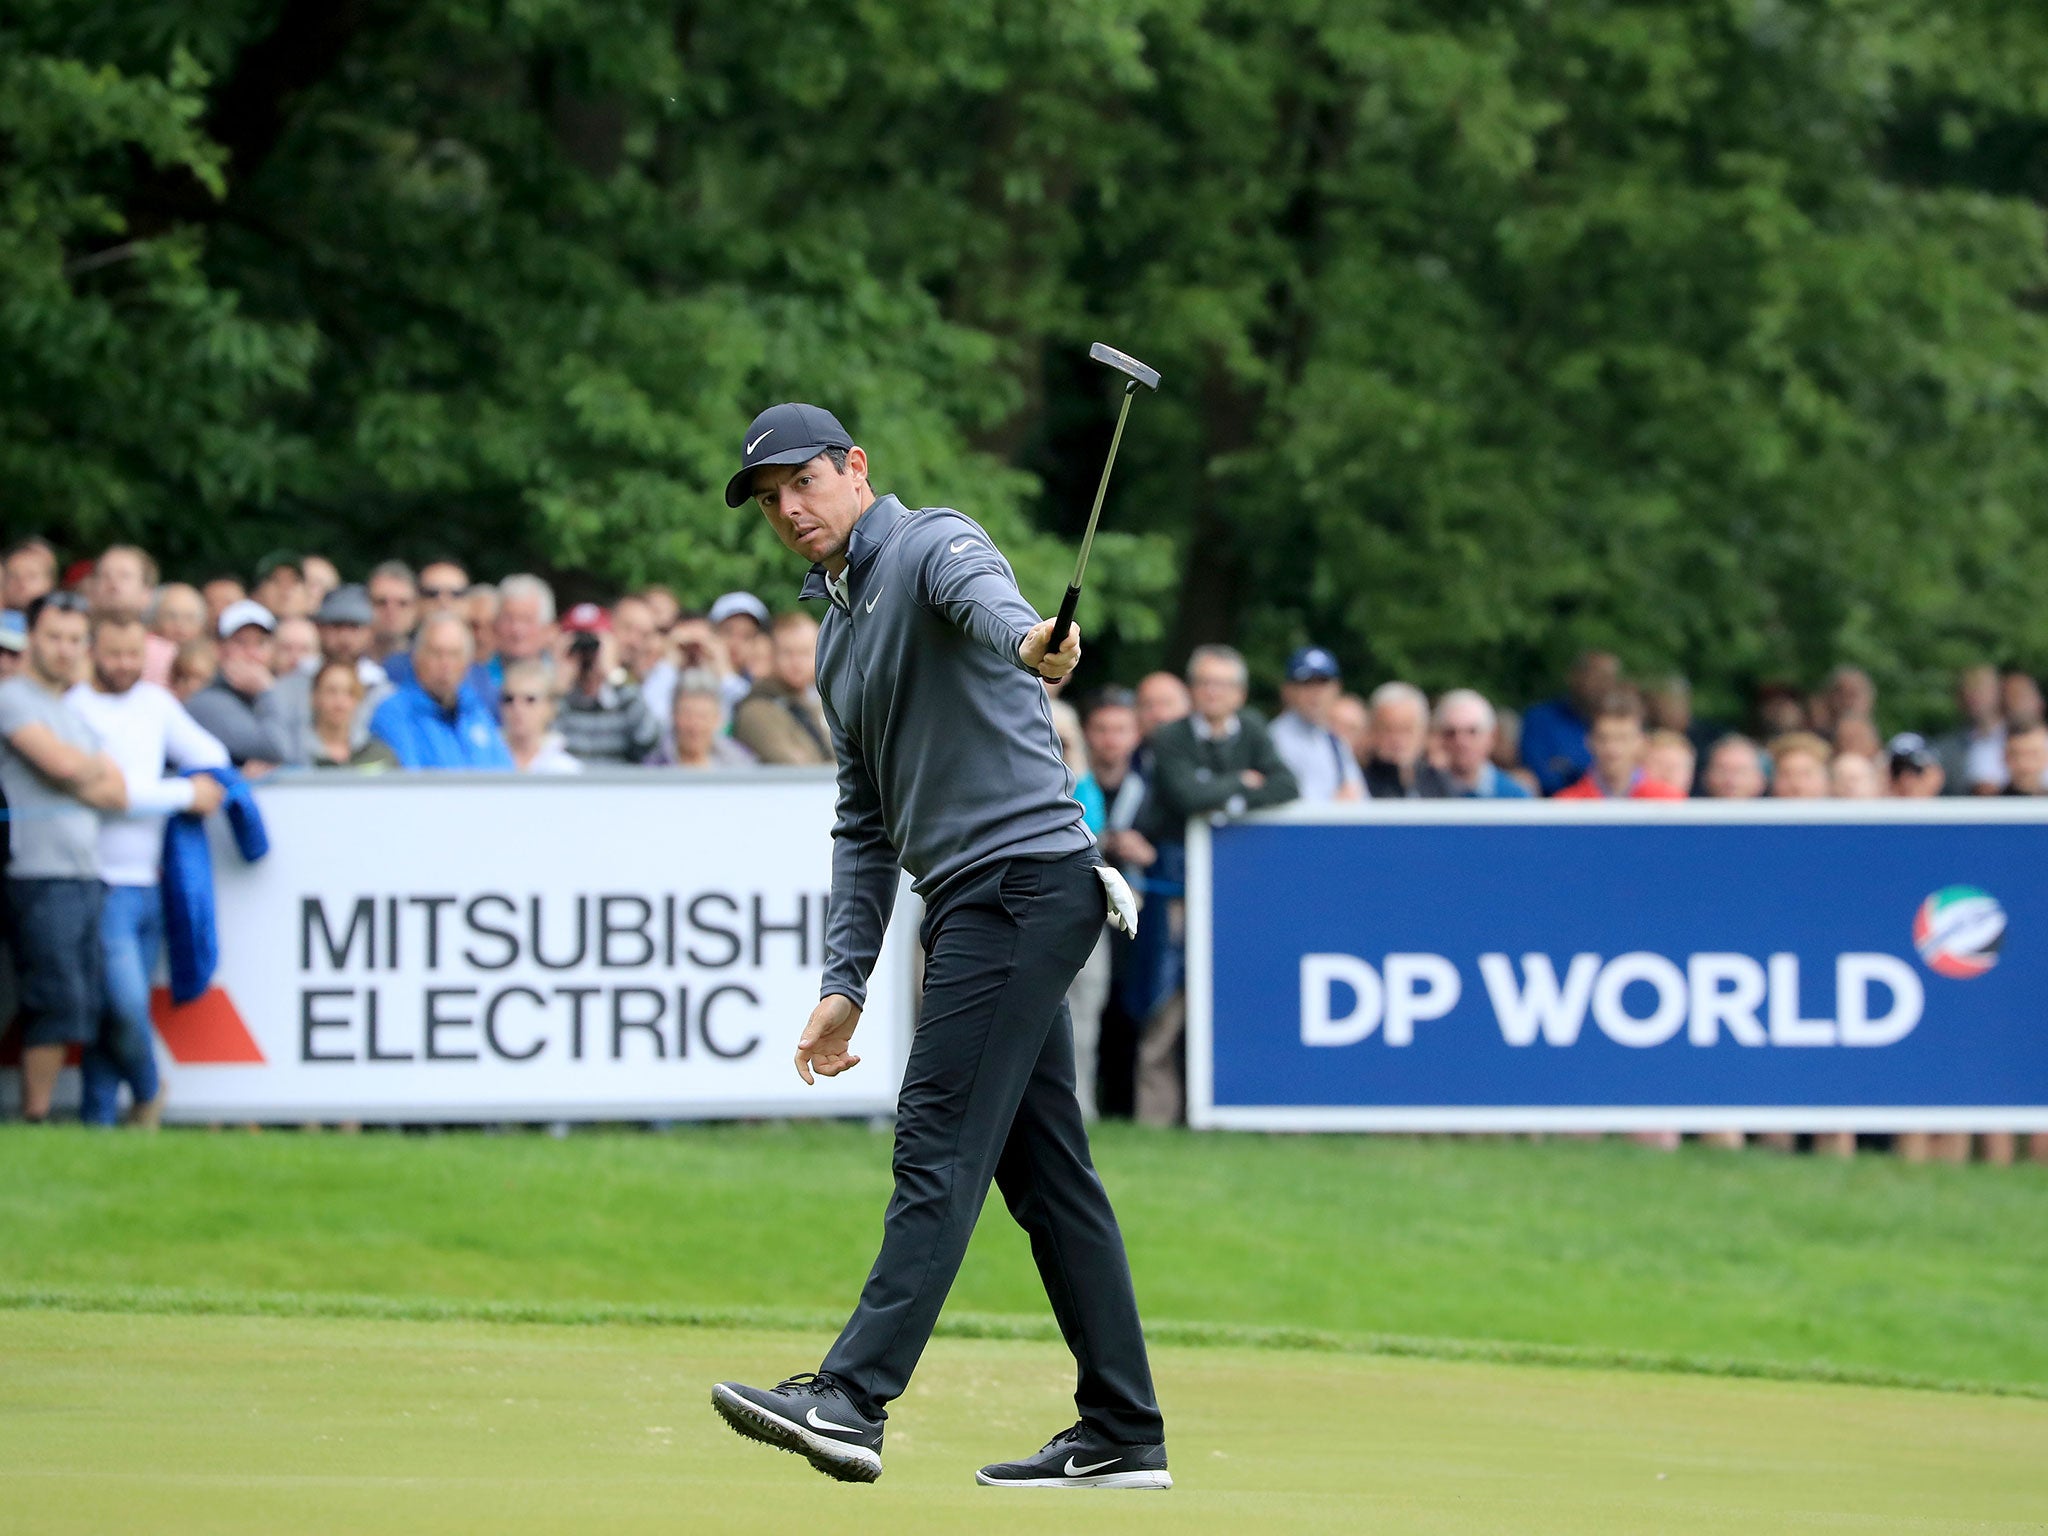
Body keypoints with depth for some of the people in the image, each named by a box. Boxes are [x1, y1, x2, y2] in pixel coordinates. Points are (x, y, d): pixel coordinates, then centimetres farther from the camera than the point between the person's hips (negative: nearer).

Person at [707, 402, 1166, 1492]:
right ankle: (1122, 1437, 12)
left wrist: (1025, 639, -54)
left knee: (939, 1145, -14)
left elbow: (983, 597, -31)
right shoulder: (838, 633, 23)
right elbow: (867, 824, 24)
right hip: (970, 904, 10)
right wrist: (844, 982, 15)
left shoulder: (932, 545, -4)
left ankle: (851, 1402, -21)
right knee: (1043, 1169, 9)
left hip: (1024, 870, -10)